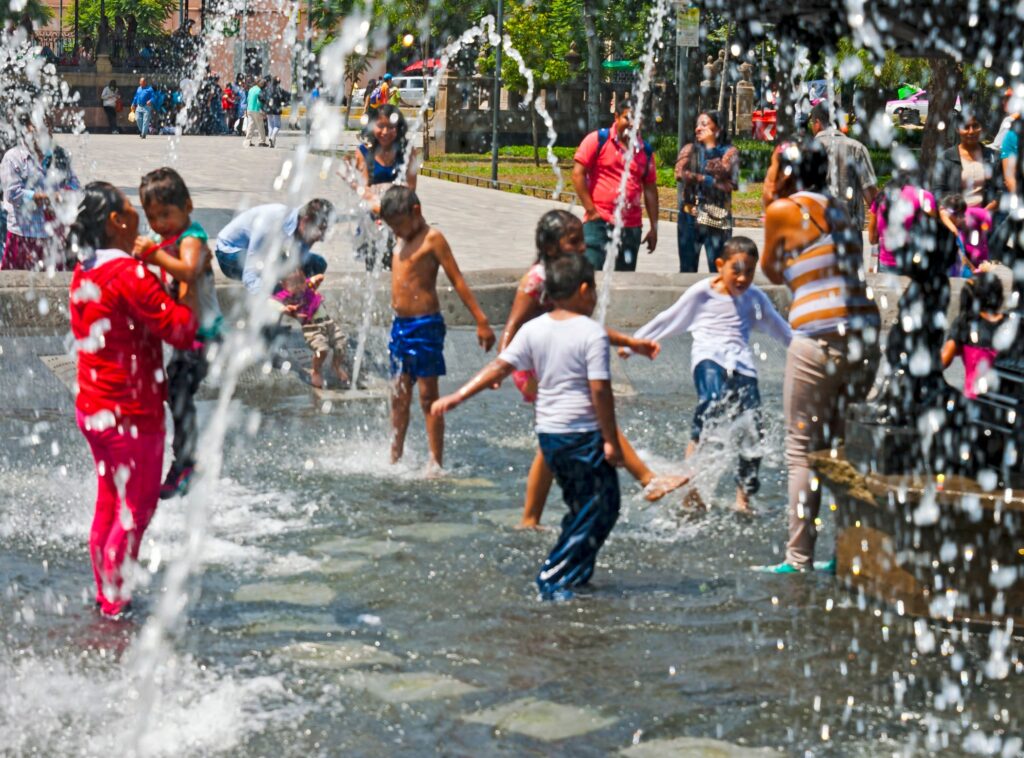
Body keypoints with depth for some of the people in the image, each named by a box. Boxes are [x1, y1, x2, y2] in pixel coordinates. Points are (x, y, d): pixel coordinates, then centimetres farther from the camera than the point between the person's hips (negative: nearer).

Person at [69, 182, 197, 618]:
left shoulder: (84, 273, 6)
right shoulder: (129, 275, -21)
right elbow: (181, 330, -21)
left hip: (91, 407, 9)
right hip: (131, 413, -9)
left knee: (109, 502, 20)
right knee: (135, 508, 4)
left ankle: (104, 593, 29)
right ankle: (114, 601, 11)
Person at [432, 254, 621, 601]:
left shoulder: (534, 329, 4)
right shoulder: (592, 333, -12)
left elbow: (499, 367, 1)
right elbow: (600, 390, -16)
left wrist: (457, 397, 5)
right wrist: (612, 441, -11)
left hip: (547, 431, 7)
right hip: (584, 434, -7)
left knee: (580, 505, 22)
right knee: (601, 507, 2)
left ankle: (576, 574, 23)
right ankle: (554, 579, -4)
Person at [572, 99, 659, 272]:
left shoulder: (645, 151, 11)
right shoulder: (598, 139, -2)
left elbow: (650, 189, 14)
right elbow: (578, 174, -4)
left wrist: (654, 228, 11)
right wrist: (591, 211, -10)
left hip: (632, 227, 4)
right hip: (599, 224, -4)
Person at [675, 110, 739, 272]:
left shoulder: (729, 152, 5)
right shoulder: (689, 150, 12)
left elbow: (732, 184, -8)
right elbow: (680, 174, -7)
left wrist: (697, 178, -9)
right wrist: (713, 179, -10)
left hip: (718, 217, -2)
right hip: (690, 215, 2)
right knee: (688, 269, 4)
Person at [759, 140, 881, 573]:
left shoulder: (783, 210, -2)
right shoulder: (839, 211, 18)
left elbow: (772, 273, 12)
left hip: (819, 339, -7)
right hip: (864, 336, 7)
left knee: (803, 449, 0)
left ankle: (799, 558, 1)